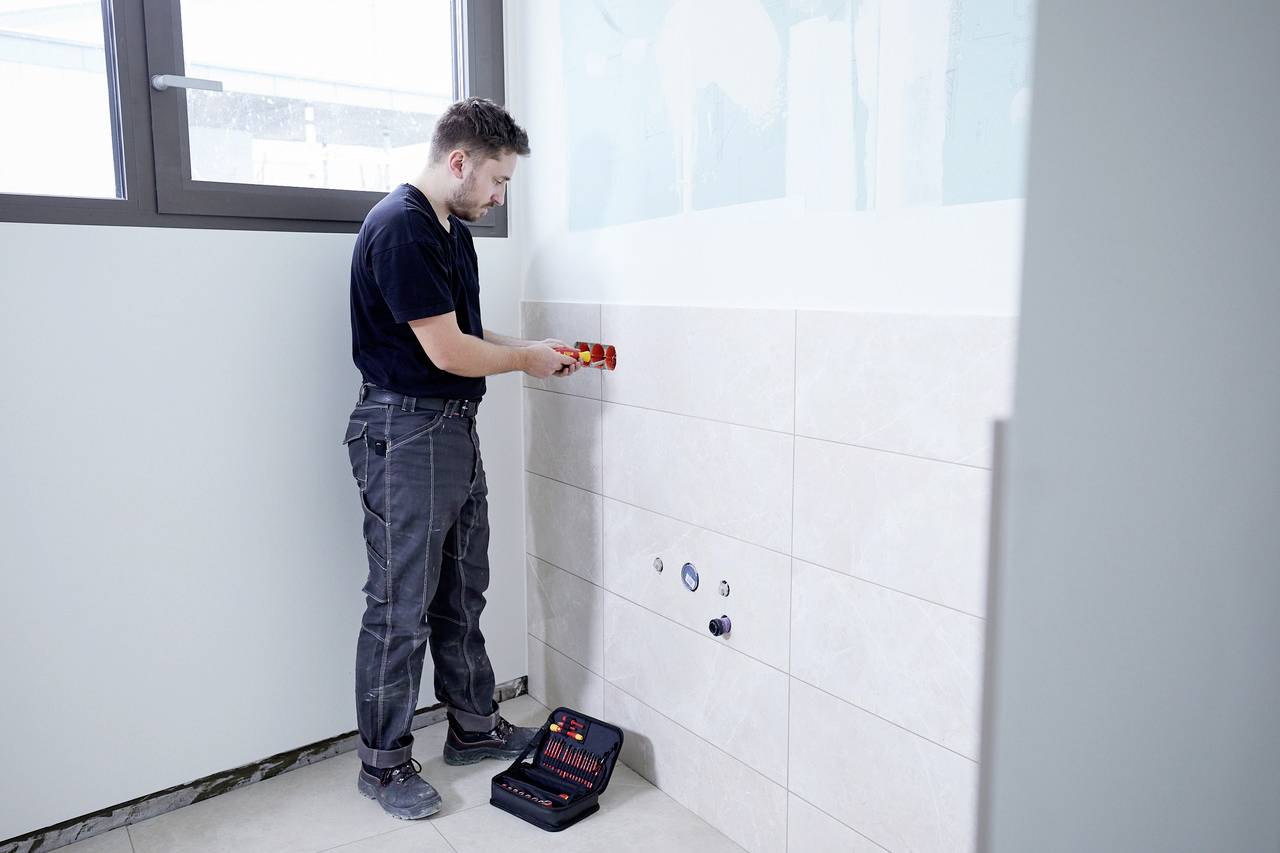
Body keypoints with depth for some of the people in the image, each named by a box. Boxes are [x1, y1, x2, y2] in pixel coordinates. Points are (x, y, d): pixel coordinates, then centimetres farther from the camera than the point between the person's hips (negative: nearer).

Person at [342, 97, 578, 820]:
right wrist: (525, 359, -5)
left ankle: (476, 726, 33)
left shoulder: (455, 230, 15)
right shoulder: (400, 227, -17)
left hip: (456, 430, 10)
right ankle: (384, 762, 18)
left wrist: (535, 348, 8)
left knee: (462, 592, 18)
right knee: (402, 606, 1)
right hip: (406, 431, -10)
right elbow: (447, 351, -20)